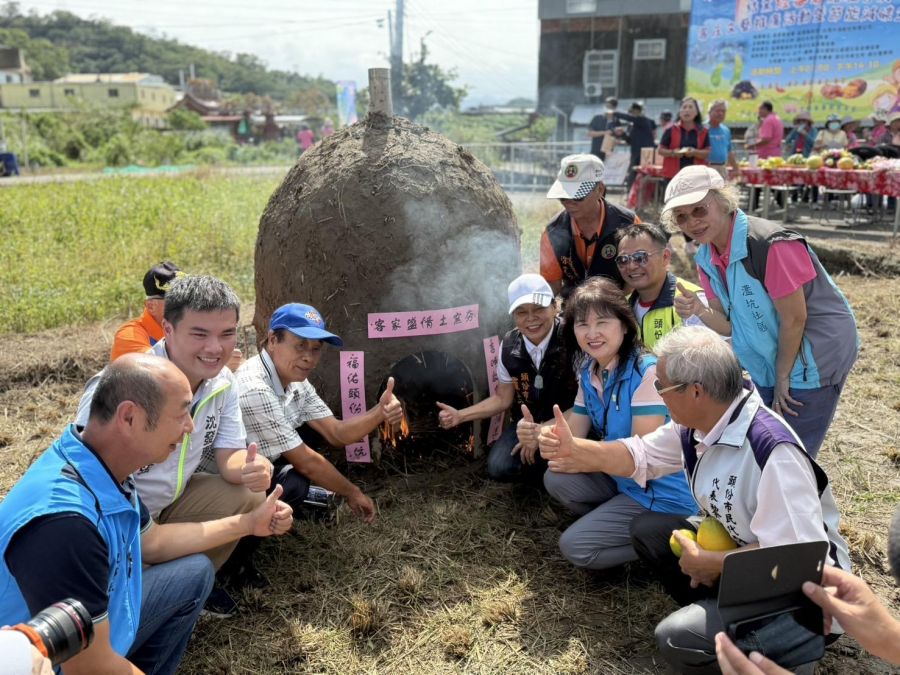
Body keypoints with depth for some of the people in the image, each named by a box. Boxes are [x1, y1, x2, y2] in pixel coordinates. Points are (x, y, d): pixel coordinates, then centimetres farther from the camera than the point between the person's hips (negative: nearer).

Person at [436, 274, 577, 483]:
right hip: (528, 423, 5)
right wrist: (460, 416, -3)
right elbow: (502, 399, 7)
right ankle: (547, 464, 12)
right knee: (499, 468, -15)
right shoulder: (509, 346, -6)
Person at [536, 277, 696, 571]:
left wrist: (575, 446, -30)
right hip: (623, 478, 8)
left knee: (575, 546, -10)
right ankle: (617, 523, 4)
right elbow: (573, 435, 2)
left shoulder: (646, 372, -24)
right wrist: (547, 434, -21)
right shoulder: (588, 372, 2)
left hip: (665, 494, -8)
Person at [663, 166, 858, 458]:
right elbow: (732, 325, 0)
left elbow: (794, 319, -20)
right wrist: (699, 312, -20)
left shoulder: (771, 244, -25)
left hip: (814, 363, -7)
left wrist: (782, 378, -12)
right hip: (770, 368, 7)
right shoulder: (707, 258, -2)